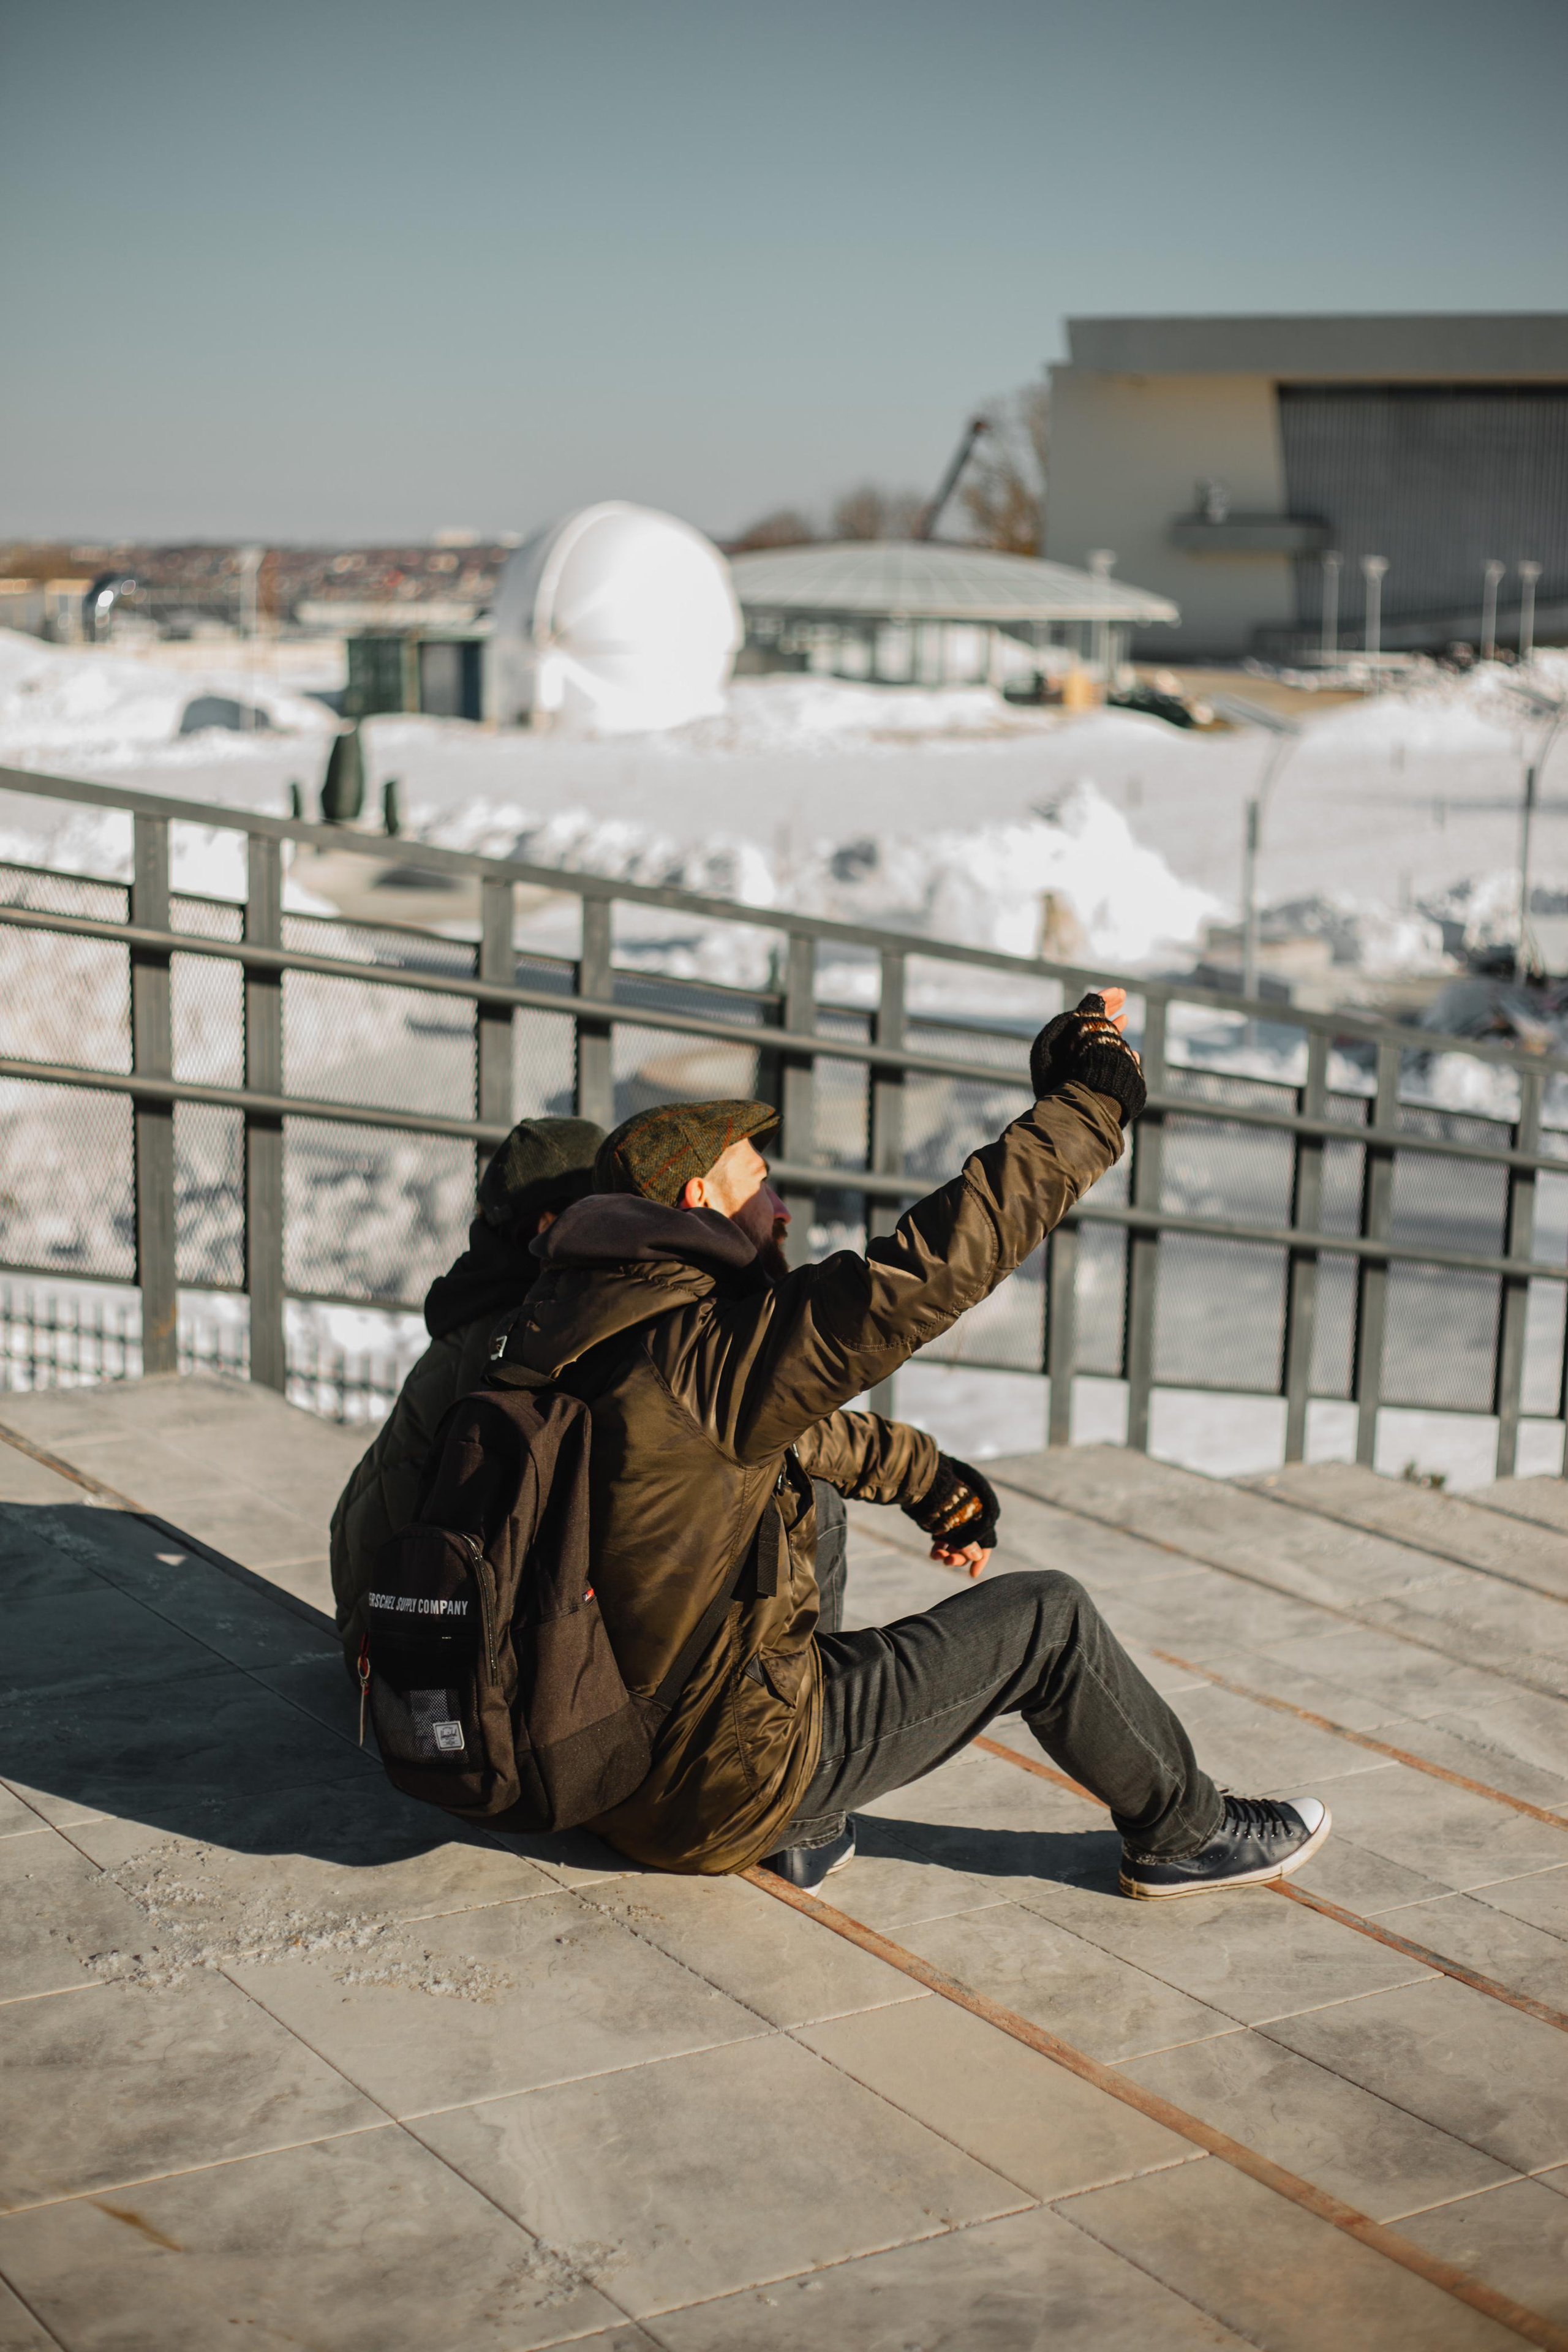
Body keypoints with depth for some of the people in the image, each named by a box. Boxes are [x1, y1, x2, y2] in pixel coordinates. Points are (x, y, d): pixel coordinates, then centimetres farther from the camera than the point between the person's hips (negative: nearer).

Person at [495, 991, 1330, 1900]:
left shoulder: (597, 1330, 5)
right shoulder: (701, 1351, -23)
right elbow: (924, 1271, -26)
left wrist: (929, 1478, 29)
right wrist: (1085, 1105, -16)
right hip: (719, 1788, -9)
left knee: (797, 1494, 26)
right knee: (1045, 1616, 3)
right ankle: (1187, 1832, 26)